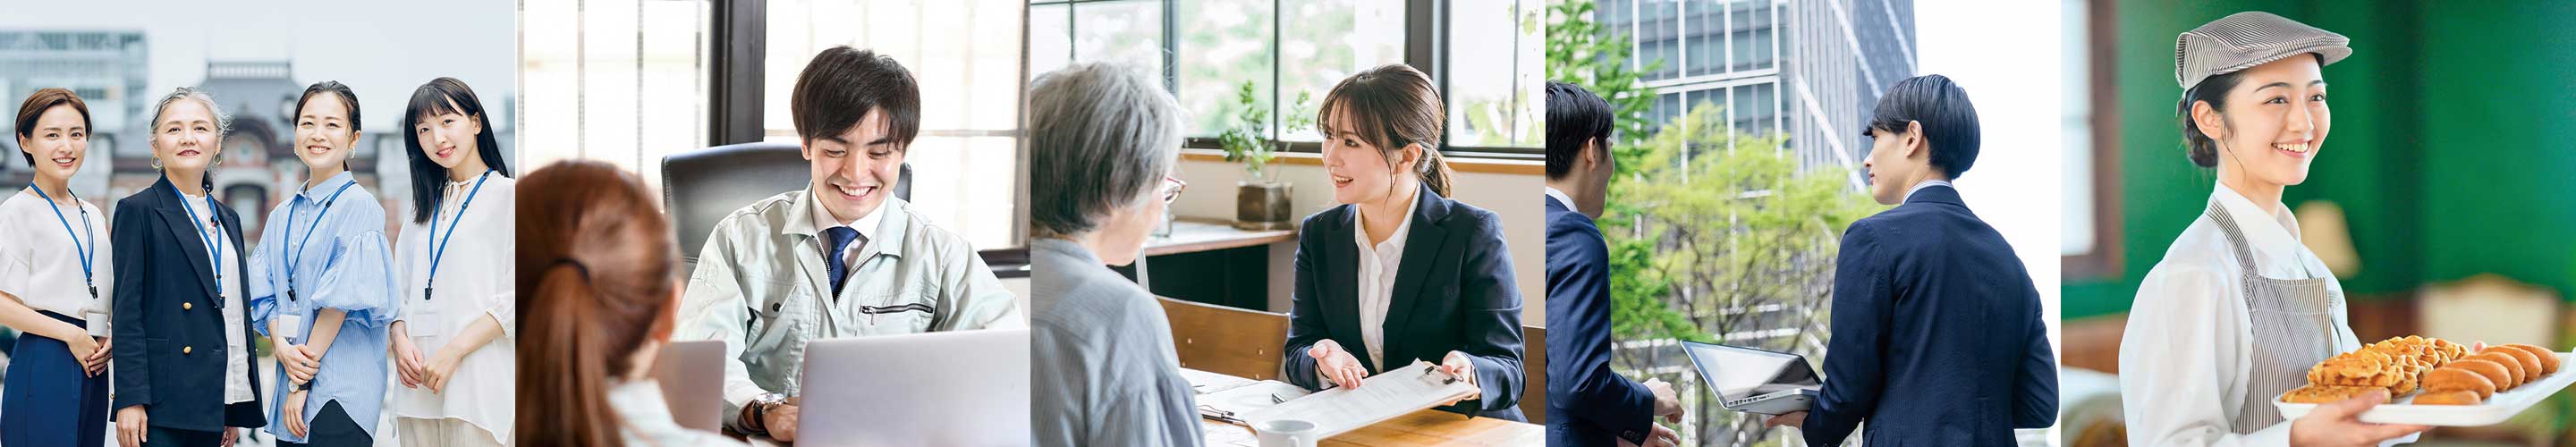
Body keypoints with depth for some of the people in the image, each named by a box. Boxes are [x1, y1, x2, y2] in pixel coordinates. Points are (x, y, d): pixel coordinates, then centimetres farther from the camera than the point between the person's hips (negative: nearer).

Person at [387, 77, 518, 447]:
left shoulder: (507, 195, -2)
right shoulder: (424, 206, 21)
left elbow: (514, 298, -10)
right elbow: (400, 288, 18)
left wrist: (455, 350, -16)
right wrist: (401, 341, -1)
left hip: (477, 378, -6)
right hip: (419, 381, 6)